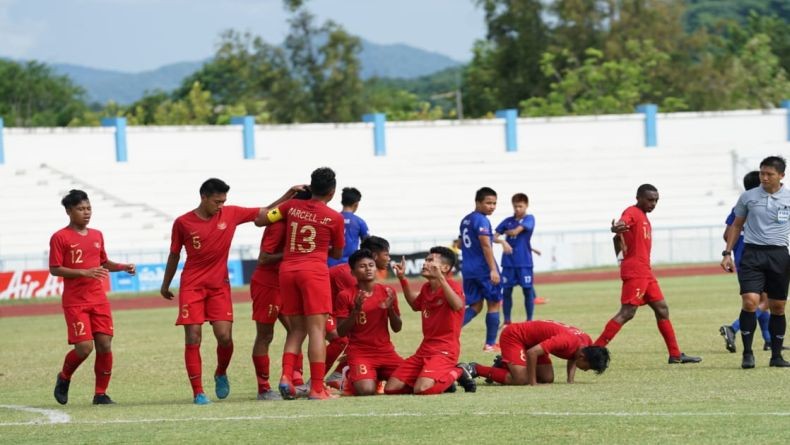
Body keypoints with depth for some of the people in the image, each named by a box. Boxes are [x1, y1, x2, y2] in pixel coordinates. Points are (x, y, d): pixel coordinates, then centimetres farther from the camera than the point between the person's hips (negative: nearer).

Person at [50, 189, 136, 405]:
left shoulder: (97, 235, 12)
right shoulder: (60, 238, -6)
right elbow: (55, 269, -10)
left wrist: (123, 267, 5)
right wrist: (84, 272, -19)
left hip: (98, 299, 5)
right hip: (75, 302, -5)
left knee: (105, 344, -3)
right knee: (84, 347, -13)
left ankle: (101, 393, 8)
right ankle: (64, 378, 16)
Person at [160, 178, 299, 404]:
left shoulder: (231, 214, 0)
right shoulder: (182, 223, -3)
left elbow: (265, 213, 8)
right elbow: (174, 255, 9)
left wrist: (289, 195, 0)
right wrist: (166, 284, 17)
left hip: (219, 285, 1)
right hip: (192, 286, -1)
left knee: (225, 336, -9)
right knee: (193, 338, -8)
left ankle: (221, 374, 21)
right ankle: (198, 392, -2)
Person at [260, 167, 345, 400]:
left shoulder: (292, 206, 6)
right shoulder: (334, 218, -1)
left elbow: (260, 219, 13)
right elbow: (338, 253, 12)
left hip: (287, 269, 4)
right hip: (314, 271, -4)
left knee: (296, 329, 13)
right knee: (317, 329, -5)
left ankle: (286, 375, -6)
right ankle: (317, 387, -12)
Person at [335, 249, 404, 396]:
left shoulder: (387, 292, 5)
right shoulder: (346, 296, -4)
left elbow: (397, 328, 8)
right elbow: (341, 332, -6)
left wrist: (390, 308, -10)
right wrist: (356, 310, -20)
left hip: (386, 351, 4)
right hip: (360, 352, -4)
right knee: (366, 390, -30)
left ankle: (379, 377, 14)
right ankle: (353, 376, 7)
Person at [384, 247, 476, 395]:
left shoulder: (451, 285, -12)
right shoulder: (426, 288, 12)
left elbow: (458, 305, -35)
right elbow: (415, 305, 34)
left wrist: (440, 278, -41)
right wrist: (402, 278, 25)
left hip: (445, 351, -8)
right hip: (424, 349, 8)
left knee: (422, 389, -32)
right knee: (391, 388, -1)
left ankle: (457, 373, -1)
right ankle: (442, 378, 14)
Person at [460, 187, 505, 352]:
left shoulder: (465, 220, 14)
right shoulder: (481, 220, -14)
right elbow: (486, 246, -22)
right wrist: (493, 269, -25)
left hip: (468, 269, 8)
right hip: (483, 268, -8)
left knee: (475, 306, 13)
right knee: (494, 304, 5)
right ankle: (490, 344, 7)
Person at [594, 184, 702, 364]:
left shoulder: (644, 217, 20)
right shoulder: (632, 213, -8)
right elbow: (622, 224, -32)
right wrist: (617, 228, -55)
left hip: (645, 272, 10)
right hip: (635, 272, -10)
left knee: (662, 309, 12)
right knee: (627, 312, -14)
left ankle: (675, 355, 17)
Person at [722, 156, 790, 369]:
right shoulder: (748, 197, 5)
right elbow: (737, 225, 15)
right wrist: (727, 253, 9)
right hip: (752, 254, -1)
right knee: (750, 301, -16)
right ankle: (747, 353, -7)